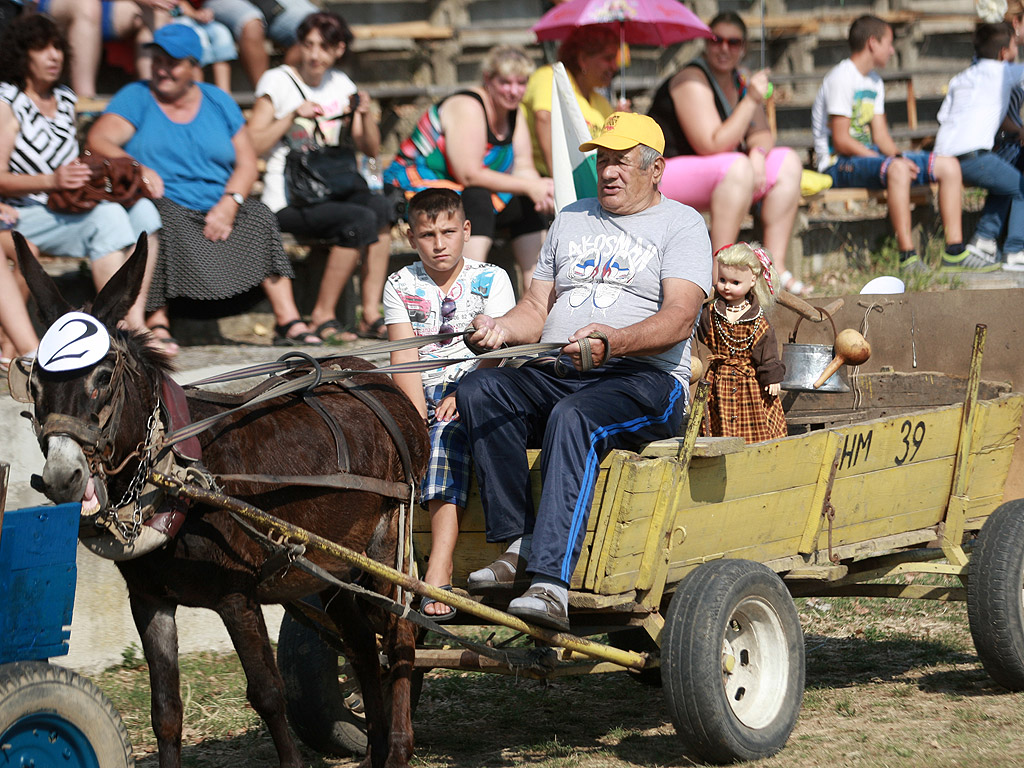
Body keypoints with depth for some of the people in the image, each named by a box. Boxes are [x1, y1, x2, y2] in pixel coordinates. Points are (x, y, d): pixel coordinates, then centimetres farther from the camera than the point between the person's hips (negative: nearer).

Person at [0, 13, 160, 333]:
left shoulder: (65, 99, 16)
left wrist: (84, 172, -1)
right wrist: (52, 180, -27)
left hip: (68, 212, 7)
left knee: (142, 209, -18)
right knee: (107, 216, -31)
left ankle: (137, 324, -28)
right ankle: (132, 329, -36)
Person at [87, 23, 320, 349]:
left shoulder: (217, 101, 14)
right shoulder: (136, 98, 6)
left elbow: (247, 163, 8)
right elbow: (98, 139, -10)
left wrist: (229, 205, -12)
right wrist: (137, 168, -28)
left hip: (217, 208, 3)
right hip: (167, 205, -3)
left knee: (260, 218, -22)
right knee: (158, 219, -36)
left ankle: (289, 322, -23)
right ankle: (157, 322, -35)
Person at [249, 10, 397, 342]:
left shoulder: (340, 85, 13)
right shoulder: (277, 82, -2)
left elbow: (371, 150, 12)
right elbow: (252, 147, -10)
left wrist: (365, 113, -7)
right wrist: (294, 115, -18)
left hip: (328, 194, 5)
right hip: (286, 202, -5)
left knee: (381, 207, -27)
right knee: (361, 220, -30)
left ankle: (371, 315, -25)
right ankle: (323, 316, -20)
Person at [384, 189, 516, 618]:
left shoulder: (490, 280, 7)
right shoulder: (401, 286, 11)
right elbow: (404, 358, 0)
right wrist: (418, 414, -15)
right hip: (420, 395, 3)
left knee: (449, 434, -34)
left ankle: (439, 568, -42)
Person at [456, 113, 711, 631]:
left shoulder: (681, 224, 7)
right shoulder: (571, 220, 25)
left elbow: (679, 316, -9)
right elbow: (539, 308, 22)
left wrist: (616, 340, -28)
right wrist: (501, 328, -3)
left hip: (644, 380, -6)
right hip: (555, 376, 6)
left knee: (574, 418, -38)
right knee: (477, 391, -24)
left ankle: (551, 582, -49)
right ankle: (519, 544, -27)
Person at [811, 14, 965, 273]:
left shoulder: (874, 82, 18)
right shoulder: (841, 78, -13)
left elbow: (880, 136, 13)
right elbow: (840, 141, -18)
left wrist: (898, 156, -10)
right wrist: (894, 161, -19)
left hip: (867, 156, 10)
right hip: (838, 164, -10)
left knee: (948, 165, 0)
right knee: (897, 169, -40)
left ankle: (955, 251, -5)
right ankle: (908, 259, -43)